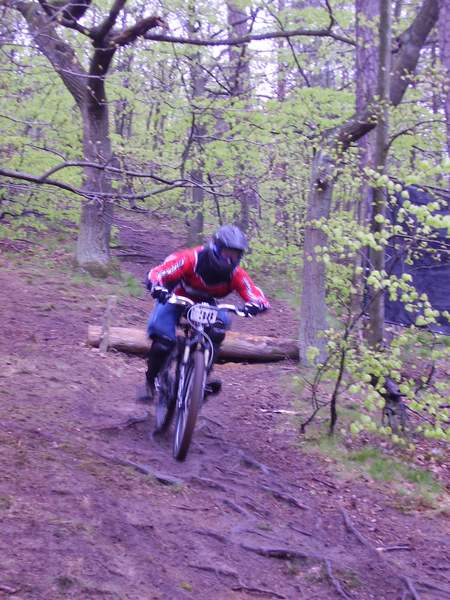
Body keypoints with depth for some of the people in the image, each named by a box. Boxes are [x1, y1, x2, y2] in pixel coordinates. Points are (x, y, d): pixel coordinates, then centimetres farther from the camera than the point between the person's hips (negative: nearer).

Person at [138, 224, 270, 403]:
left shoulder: (235, 274, -23)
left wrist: (253, 306, -52)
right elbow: (155, 274, -36)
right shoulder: (190, 259, -31)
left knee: (221, 321, -29)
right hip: (176, 299, -3)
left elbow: (261, 300, -28)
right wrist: (158, 289, -59)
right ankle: (150, 381, 2)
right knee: (163, 341, -24)